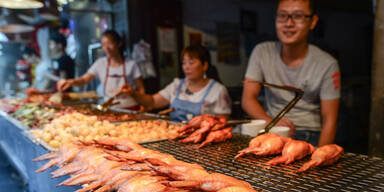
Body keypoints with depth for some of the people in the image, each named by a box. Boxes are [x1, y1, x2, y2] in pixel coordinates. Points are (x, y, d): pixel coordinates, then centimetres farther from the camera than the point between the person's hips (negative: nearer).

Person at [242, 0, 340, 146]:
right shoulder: (262, 52, -1)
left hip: (310, 137, 0)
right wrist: (272, 122, -21)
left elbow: (329, 121, -6)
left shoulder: (327, 64, -7)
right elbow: (248, 99, -3)